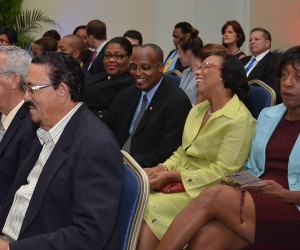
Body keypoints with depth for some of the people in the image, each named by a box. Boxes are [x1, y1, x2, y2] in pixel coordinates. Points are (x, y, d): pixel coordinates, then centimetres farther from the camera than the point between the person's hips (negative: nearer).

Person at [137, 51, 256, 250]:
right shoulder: (197, 110, 15)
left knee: (149, 208, -27)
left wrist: (172, 176, -16)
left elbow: (222, 172, -17)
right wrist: (161, 169, -4)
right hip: (178, 182, 7)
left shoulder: (239, 120, -13)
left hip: (205, 191, -7)